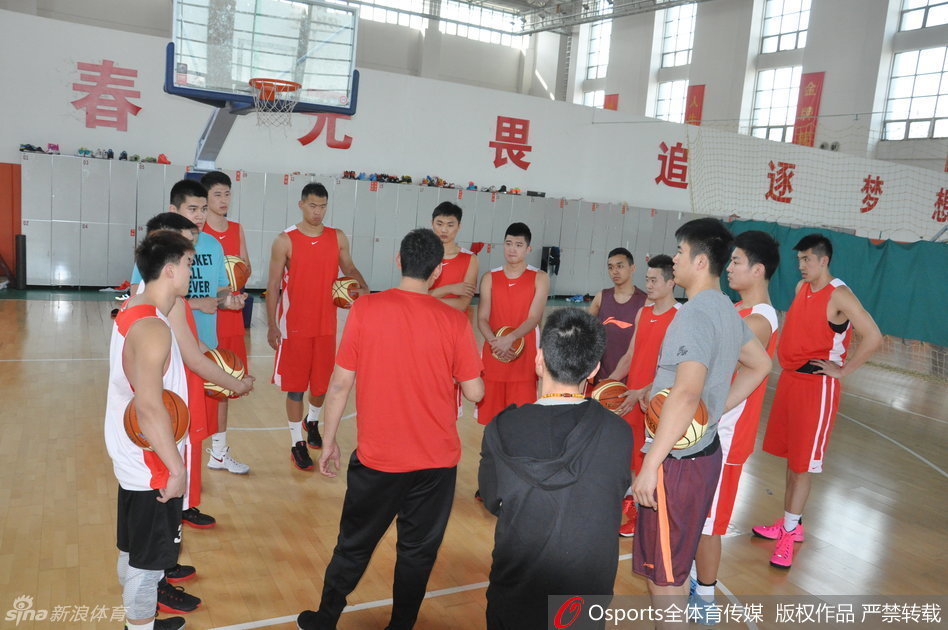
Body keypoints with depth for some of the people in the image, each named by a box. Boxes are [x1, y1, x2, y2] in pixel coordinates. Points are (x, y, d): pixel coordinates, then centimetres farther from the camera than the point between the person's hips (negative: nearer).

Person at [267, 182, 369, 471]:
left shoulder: (338, 238, 2)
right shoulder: (285, 241, -8)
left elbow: (349, 269, 12)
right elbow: (273, 285, -6)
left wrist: (363, 286, -11)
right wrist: (272, 326, -10)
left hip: (326, 325, 3)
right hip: (294, 326, -3)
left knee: (322, 382, 14)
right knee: (295, 387, 3)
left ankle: (312, 422, 44)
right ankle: (297, 443, 18)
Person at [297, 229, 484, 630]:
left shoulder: (365, 309, -9)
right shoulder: (454, 320, -8)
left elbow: (340, 383, -6)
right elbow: (474, 393, -4)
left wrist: (329, 441, 6)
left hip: (377, 458, 1)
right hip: (437, 460, 0)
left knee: (354, 546, 19)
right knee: (418, 551, 16)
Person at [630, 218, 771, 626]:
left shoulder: (695, 315, -21)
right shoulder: (726, 310, 9)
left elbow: (686, 394, -31)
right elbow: (759, 365, 23)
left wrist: (650, 465, -28)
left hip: (677, 460, -10)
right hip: (706, 450, 10)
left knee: (662, 573, 4)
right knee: (674, 565, 24)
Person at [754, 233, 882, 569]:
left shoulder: (839, 295, -16)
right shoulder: (802, 288, 8)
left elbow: (873, 337, -23)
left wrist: (842, 369, -17)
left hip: (817, 386, -8)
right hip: (789, 378, 8)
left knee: (803, 463, -1)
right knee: (790, 456, 15)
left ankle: (789, 532, 9)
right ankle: (790, 524, 29)